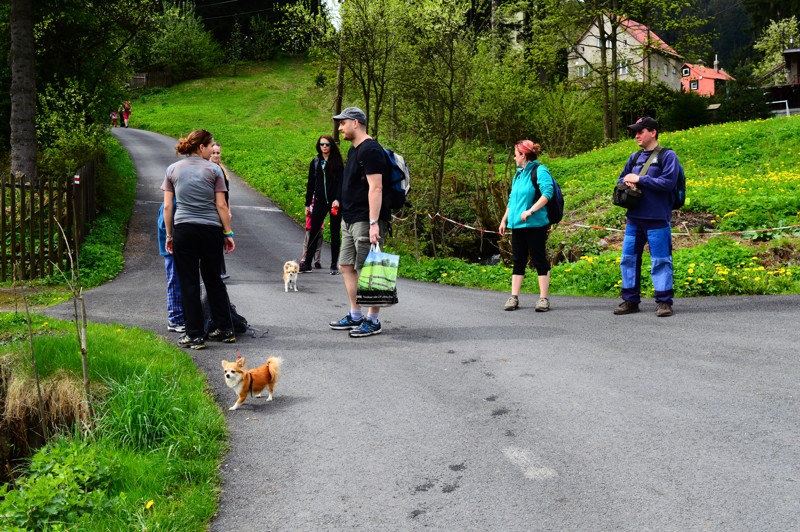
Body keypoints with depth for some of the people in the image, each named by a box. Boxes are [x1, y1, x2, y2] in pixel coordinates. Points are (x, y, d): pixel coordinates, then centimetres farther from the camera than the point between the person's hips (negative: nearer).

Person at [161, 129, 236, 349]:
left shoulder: (173, 170, 6)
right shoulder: (214, 169, 0)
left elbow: (167, 206, 5)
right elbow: (221, 205, -2)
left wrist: (169, 235, 11)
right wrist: (228, 233, 4)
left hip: (183, 230, 0)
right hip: (211, 230, 0)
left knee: (188, 283, 4)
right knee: (213, 279, 14)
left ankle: (195, 335, 4)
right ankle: (226, 329, 19)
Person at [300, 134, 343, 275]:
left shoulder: (337, 162, 0)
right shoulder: (315, 162, 11)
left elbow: (341, 182, -7)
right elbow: (311, 183, 14)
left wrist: (337, 199, -21)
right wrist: (307, 204, 12)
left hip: (334, 202, -3)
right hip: (319, 202, 3)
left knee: (335, 233, 5)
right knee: (314, 232, 1)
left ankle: (334, 265, 11)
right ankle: (307, 263, 7)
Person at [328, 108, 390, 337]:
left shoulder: (370, 150, -14)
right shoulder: (354, 150, 17)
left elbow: (375, 188, -21)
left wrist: (373, 223, -26)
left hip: (365, 221, -10)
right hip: (350, 219, 11)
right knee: (346, 266, 13)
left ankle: (373, 320, 4)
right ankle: (355, 316, 22)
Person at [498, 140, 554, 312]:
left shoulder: (539, 171, -8)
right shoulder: (518, 174, 17)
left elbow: (548, 193, -21)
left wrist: (530, 211, -25)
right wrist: (504, 220, 22)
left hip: (535, 225, -8)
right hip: (517, 225, 8)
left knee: (539, 260, -2)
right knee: (518, 262, 9)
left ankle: (544, 299, 3)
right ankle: (514, 298, 12)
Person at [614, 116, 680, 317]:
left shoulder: (667, 156, -4)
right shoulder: (635, 157, 14)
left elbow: (669, 182, -14)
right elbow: (621, 179, 21)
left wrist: (639, 179, -12)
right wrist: (627, 183, -4)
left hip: (657, 219, -6)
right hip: (634, 218, 6)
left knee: (660, 260, -1)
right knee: (628, 258, 8)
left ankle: (664, 301, 8)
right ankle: (630, 300, 17)